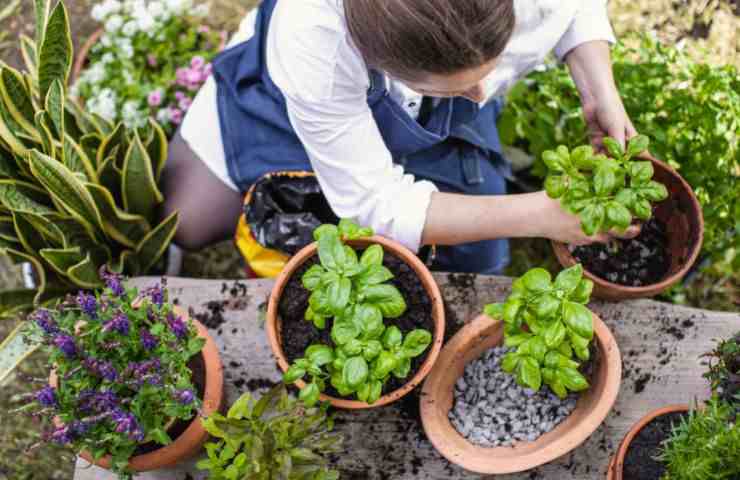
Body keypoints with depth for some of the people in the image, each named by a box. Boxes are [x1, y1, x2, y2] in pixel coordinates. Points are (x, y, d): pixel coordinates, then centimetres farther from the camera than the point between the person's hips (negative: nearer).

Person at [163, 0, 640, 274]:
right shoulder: (312, 43, -49)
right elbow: (376, 205, -39)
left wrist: (601, 94, -27)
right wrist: (539, 214, -43)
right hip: (307, 88, -1)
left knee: (480, 260, -4)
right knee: (189, 223, 6)